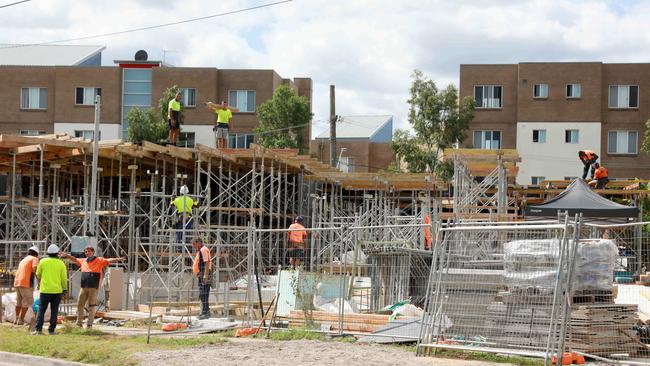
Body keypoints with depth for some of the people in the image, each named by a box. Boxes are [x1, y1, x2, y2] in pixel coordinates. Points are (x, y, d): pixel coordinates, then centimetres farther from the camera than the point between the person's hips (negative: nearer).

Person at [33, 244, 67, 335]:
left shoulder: (43, 261, 0)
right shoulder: (61, 263, 1)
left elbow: (38, 275, 11)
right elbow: (64, 278, 0)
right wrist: (64, 289, 10)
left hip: (45, 290, -1)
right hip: (57, 290, 1)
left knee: (41, 310, 2)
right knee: (54, 311, 6)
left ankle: (38, 329, -7)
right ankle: (51, 330, 3)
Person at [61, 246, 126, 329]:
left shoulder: (99, 260, -1)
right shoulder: (83, 261, 14)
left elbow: (108, 261, -12)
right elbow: (75, 259, 30)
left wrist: (118, 259, -28)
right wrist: (67, 255, 33)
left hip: (94, 288, -5)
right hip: (84, 287, 5)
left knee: (91, 306, 0)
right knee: (79, 305, 8)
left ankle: (89, 324, 8)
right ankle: (79, 323, 20)